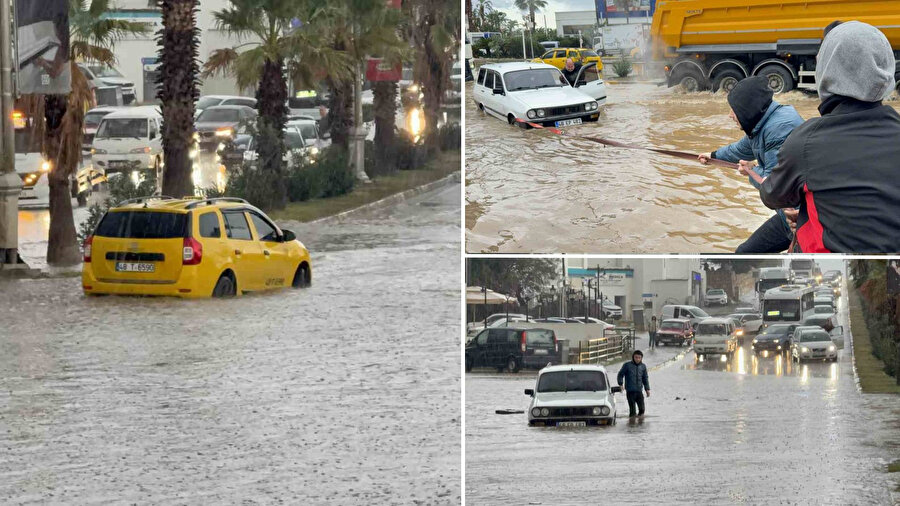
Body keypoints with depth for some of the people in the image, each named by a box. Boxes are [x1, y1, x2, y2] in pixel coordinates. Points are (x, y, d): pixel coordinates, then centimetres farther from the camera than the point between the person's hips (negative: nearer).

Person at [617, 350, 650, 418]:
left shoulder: (643, 366, 10)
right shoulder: (627, 365, 0)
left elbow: (645, 378, 18)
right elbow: (620, 375, 5)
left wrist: (647, 389, 11)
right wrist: (620, 384, -9)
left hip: (639, 391, 3)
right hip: (630, 391, -3)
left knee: (641, 408, -3)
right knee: (632, 409, -4)